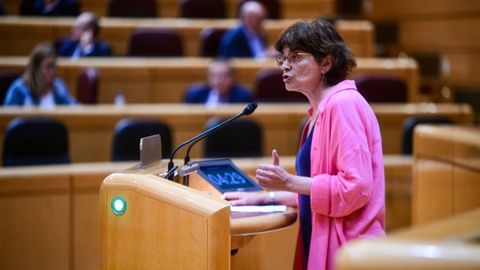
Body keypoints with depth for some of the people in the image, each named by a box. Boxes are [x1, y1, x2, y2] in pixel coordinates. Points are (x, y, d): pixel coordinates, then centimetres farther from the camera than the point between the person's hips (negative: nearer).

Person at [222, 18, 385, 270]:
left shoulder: (343, 104, -14)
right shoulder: (321, 111, 14)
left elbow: (356, 186, -21)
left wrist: (289, 182, -19)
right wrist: (266, 197, 14)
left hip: (347, 249, -9)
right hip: (323, 244, 9)